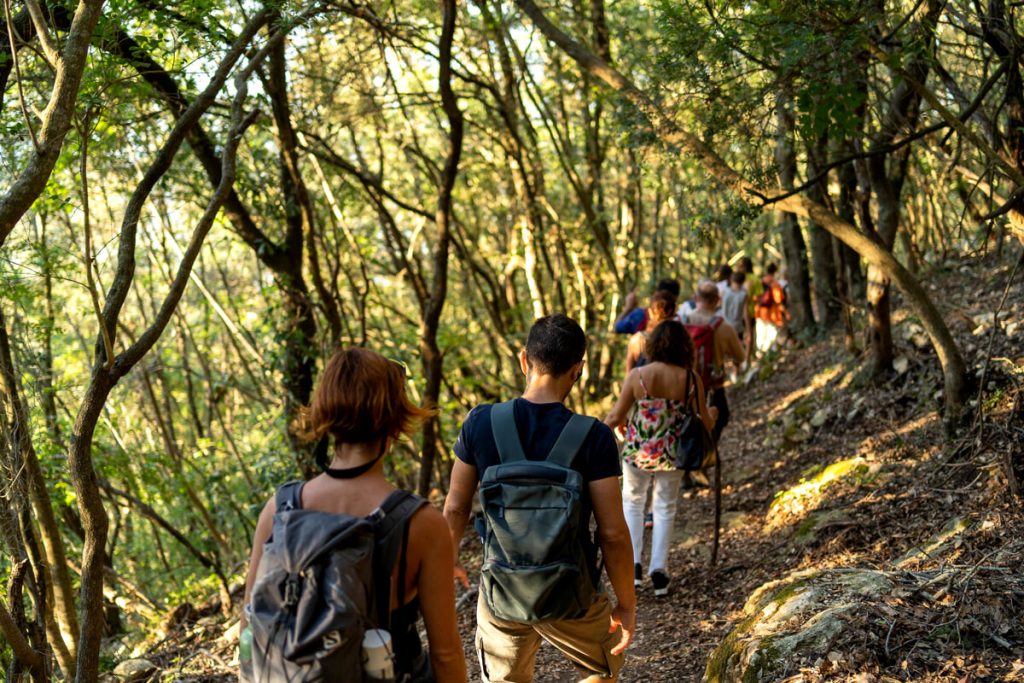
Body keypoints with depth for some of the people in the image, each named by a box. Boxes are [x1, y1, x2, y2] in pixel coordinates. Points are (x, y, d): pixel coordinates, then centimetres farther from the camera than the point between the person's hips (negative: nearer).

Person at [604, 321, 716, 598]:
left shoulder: (638, 376, -16)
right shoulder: (691, 379, -13)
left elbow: (616, 417, -9)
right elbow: (705, 422, -5)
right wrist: (712, 414, 18)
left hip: (637, 453, 0)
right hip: (672, 456, 1)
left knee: (632, 502, 23)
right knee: (665, 508, 20)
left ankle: (633, 565, 17)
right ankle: (658, 570, 16)